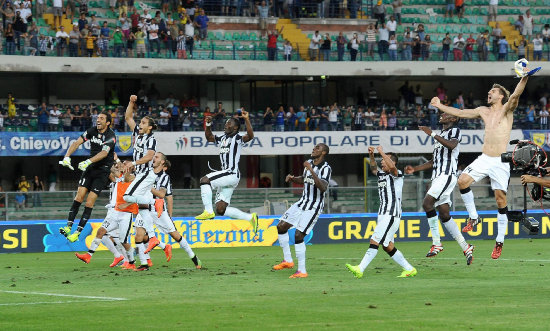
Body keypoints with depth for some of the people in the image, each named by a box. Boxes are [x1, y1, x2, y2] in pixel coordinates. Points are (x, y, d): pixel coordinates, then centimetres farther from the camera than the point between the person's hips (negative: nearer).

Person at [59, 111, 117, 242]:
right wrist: (67, 157, -19)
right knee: (79, 196, -9)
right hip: (90, 168, 4)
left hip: (103, 171, -4)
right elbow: (77, 143, -3)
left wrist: (88, 161, -42)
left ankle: (78, 232, -6)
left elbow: (104, 153, -28)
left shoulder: (111, 136, -14)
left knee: (89, 203, -9)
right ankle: (69, 226, -9)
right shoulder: (92, 131, 2)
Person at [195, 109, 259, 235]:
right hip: (225, 175, 9)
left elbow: (250, 136, -24)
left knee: (205, 180, -24)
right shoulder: (222, 138, 19)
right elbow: (209, 137, 32)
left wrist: (247, 120, -32)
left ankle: (208, 211, -23)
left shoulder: (237, 138, -5)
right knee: (221, 210, 6)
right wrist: (208, 125, 16)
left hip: (232, 174, -9)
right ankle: (250, 218, 14)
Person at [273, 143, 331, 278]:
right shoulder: (309, 163, 9)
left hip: (314, 207, -8)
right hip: (302, 203, 8)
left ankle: (302, 271, -9)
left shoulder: (326, 168, -16)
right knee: (281, 226, 7)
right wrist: (292, 178, 5)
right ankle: (288, 260, 18)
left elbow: (323, 187, -32)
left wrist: (311, 171, -35)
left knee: (298, 235, -16)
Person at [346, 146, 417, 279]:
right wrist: (371, 156, 14)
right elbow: (374, 168, 32)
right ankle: (409, 269, 14)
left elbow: (392, 167, -28)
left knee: (374, 241, -15)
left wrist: (381, 152, -22)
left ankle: (360, 269, -20)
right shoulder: (382, 174, 16)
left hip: (392, 215, -9)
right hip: (383, 215, 9)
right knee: (388, 246, 8)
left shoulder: (396, 175, -7)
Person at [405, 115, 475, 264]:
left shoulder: (455, 131, -1)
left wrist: (432, 134, -25)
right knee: (444, 215, 4)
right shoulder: (441, 135, 26)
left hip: (447, 175, -9)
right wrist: (415, 169, 21)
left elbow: (451, 145, -25)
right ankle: (465, 248, 7)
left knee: (427, 203, -21)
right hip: (438, 177, 9)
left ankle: (436, 244, -17)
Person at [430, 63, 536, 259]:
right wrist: (440, 106, 22)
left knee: (501, 199, -5)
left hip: (501, 161, -5)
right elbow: (460, 113, 22)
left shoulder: (506, 109, -1)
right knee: (463, 180, -17)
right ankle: (473, 217, 2)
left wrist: (524, 79, -38)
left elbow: (515, 95, -20)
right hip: (484, 159, 5)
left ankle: (499, 242, 0)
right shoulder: (483, 111, 15)